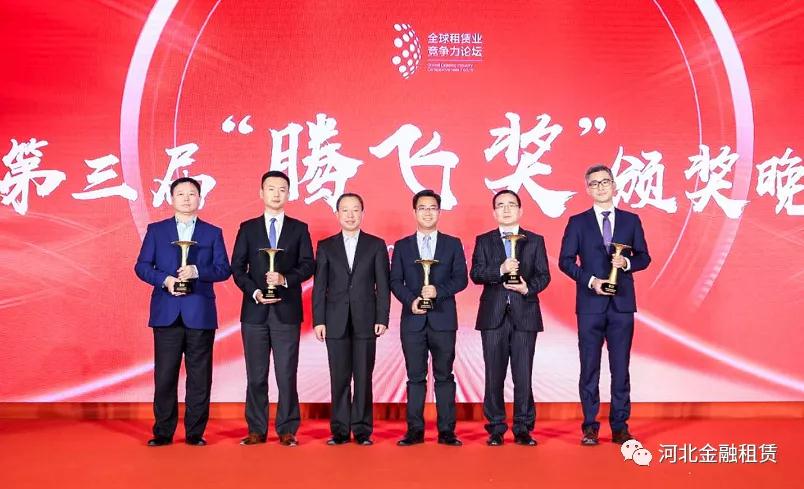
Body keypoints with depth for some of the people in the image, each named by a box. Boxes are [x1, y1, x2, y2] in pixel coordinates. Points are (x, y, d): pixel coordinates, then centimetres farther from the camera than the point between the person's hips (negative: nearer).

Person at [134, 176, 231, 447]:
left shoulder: (212, 233, 10)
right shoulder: (156, 230, 12)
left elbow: (224, 269, 2)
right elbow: (142, 266, 5)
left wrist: (196, 271, -15)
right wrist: (164, 280, -12)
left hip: (200, 313, 0)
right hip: (166, 313, 0)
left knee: (199, 376, 2)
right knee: (164, 375, 2)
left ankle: (195, 433, 11)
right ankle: (163, 432, 13)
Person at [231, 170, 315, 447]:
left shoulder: (299, 228, 9)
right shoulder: (248, 228, 10)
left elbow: (308, 265, 2)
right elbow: (237, 268, 5)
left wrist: (285, 279, -15)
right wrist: (254, 291, -10)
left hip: (287, 311, -1)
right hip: (255, 310, 1)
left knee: (287, 374, 0)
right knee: (256, 375, 5)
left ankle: (287, 430, 9)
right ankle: (257, 430, 14)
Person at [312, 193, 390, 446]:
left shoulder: (376, 245, 7)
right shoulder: (325, 246, 10)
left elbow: (383, 285, 4)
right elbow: (319, 287, 6)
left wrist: (382, 319, -4)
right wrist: (318, 321, -1)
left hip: (365, 321, -1)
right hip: (336, 321, 1)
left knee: (363, 377, 2)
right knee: (339, 378, 4)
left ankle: (362, 430, 11)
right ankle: (340, 430, 12)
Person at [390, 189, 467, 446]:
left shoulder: (452, 244, 9)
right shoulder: (402, 246, 10)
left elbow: (461, 278, 1)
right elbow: (395, 281, 5)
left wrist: (438, 290, -15)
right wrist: (410, 299, -12)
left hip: (443, 319, 0)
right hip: (413, 319, 1)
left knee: (444, 376, 4)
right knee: (415, 377, 4)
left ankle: (447, 431, 9)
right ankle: (415, 431, 10)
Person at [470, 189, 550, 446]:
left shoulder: (535, 241, 11)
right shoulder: (483, 241, 10)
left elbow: (544, 275, 5)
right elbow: (475, 274, -2)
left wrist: (528, 288, -13)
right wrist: (500, 270, -17)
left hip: (525, 315, 0)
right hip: (493, 316, 1)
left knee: (523, 375, 0)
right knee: (494, 375, 3)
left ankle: (523, 428, 11)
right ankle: (496, 428, 13)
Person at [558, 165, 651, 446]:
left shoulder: (631, 220, 9)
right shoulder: (578, 222, 5)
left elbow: (644, 257, 10)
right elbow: (565, 261, 2)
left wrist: (627, 263, -11)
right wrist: (590, 280, -11)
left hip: (622, 304, 1)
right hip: (590, 304, -1)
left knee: (621, 367, 5)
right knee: (589, 368, 3)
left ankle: (620, 426, 14)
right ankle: (590, 427, 12)